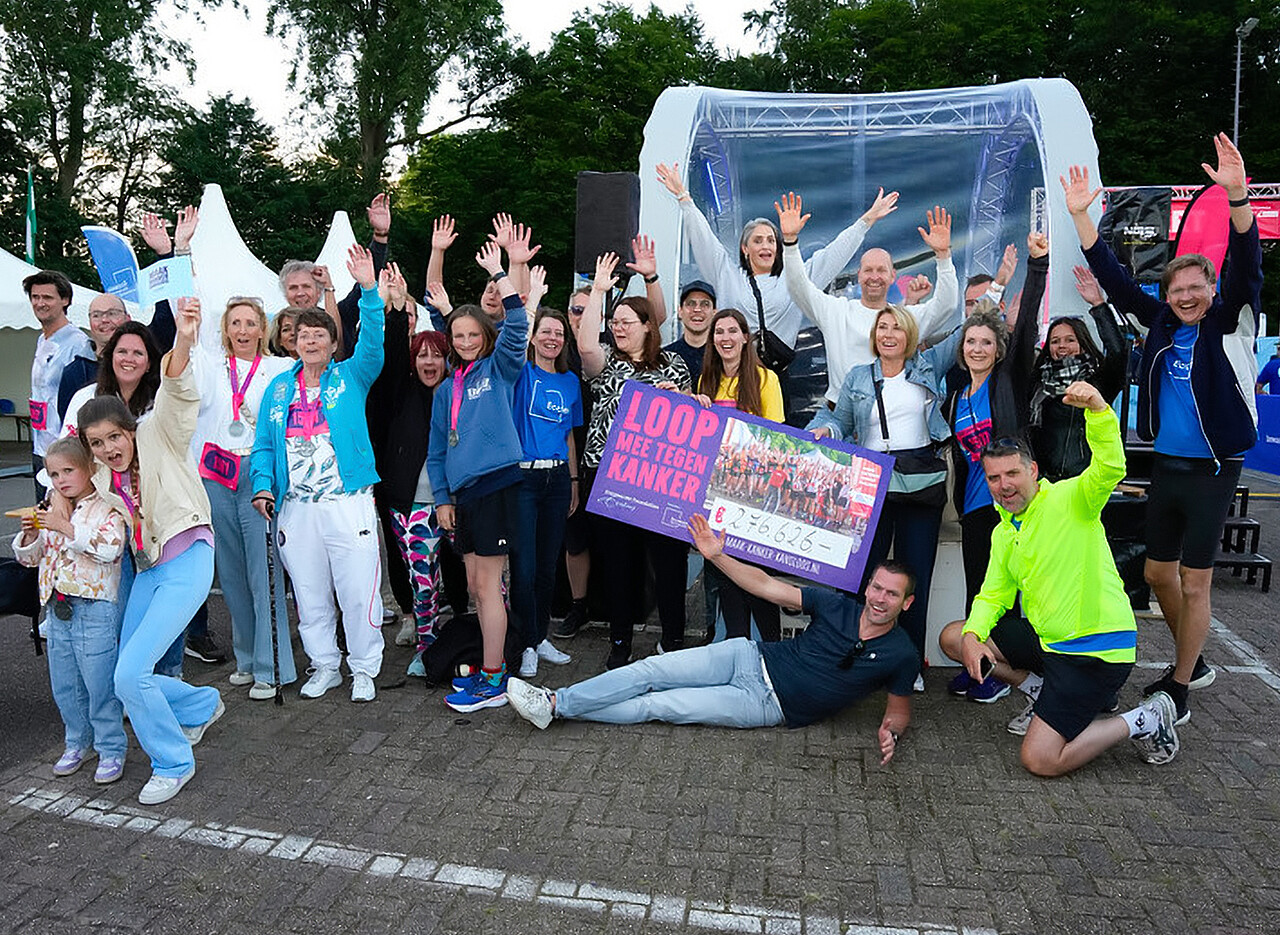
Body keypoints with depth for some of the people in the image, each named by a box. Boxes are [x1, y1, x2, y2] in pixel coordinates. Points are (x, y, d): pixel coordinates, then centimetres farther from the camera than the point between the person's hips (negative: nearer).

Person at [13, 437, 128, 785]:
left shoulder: (106, 508, -8)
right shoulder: (51, 511, 13)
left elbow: (110, 547, -25)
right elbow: (28, 558, 18)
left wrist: (65, 527, -26)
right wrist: (30, 534, -2)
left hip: (95, 609, -7)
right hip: (59, 609, 7)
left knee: (100, 684, -2)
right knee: (64, 684, 15)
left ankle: (111, 749, 12)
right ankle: (79, 742, 32)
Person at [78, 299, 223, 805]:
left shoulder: (158, 437, -7)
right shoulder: (100, 478, 10)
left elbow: (176, 395, -26)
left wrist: (183, 343, -44)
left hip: (186, 562, -8)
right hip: (146, 570, 8)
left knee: (130, 674, -13)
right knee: (126, 675, 11)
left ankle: (174, 761, 8)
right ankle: (204, 704, 38)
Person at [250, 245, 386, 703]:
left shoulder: (351, 377, 5)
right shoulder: (279, 388, 14)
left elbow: (372, 344, -12)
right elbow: (263, 443, 14)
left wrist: (369, 290, -24)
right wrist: (263, 485, -2)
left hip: (348, 502, -3)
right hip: (296, 507, 3)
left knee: (358, 592, -1)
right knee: (309, 594, 12)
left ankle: (364, 669, 16)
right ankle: (324, 665, 28)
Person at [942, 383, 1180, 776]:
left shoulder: (1069, 500, -12)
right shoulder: (1003, 533, 10)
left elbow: (1110, 468, -32)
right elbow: (993, 595, 12)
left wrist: (1097, 409, -49)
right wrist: (972, 635, -8)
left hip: (1097, 648, -8)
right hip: (1047, 640, 8)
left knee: (1040, 760, -12)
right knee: (953, 637, 8)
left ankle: (1145, 720, 9)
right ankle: (1044, 693, 14)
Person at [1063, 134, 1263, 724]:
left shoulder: (1227, 323, -5)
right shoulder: (1161, 323, 6)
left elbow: (1247, 266, -21)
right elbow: (1114, 279, 6)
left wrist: (1236, 194, -35)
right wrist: (1081, 215, 1)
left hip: (1212, 470, -5)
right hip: (1165, 466, 5)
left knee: (1194, 583, 1)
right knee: (1158, 572, 14)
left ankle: (1178, 688, 14)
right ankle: (1192, 664, 35)